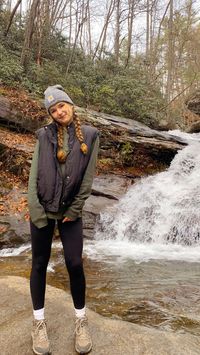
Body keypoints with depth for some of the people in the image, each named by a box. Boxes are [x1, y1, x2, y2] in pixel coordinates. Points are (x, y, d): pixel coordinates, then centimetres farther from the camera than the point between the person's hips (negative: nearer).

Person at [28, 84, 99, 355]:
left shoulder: (89, 135, -1)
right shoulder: (44, 135, 0)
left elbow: (88, 177, -3)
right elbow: (34, 174, -3)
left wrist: (74, 210, -6)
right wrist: (35, 210, -10)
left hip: (70, 211, -1)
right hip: (42, 209, 1)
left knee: (75, 264, 0)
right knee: (39, 264, 8)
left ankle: (81, 319, 22)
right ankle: (39, 321, 24)